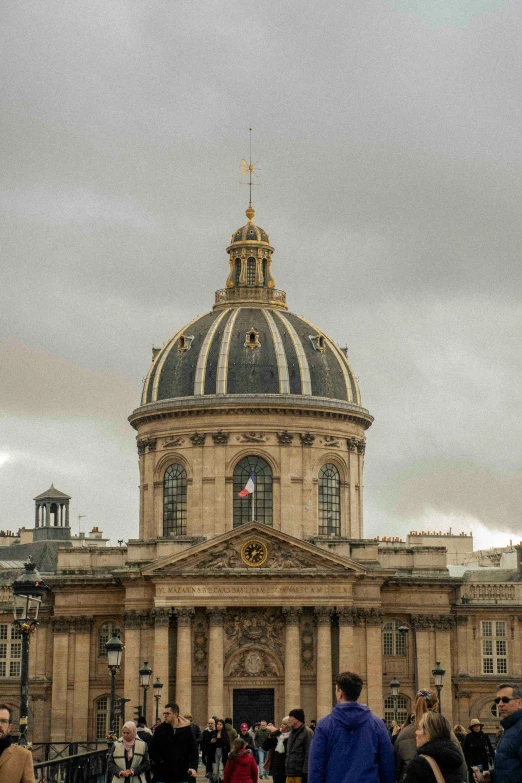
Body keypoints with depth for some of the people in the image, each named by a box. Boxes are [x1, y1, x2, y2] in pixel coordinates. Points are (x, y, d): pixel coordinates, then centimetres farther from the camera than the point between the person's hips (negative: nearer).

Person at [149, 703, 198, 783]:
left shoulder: (186, 729, 0)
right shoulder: (160, 730, 0)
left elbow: (193, 750, 2)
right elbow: (152, 749, 4)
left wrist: (193, 767, -12)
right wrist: (159, 761, -10)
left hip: (182, 774, 0)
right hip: (163, 774, 0)